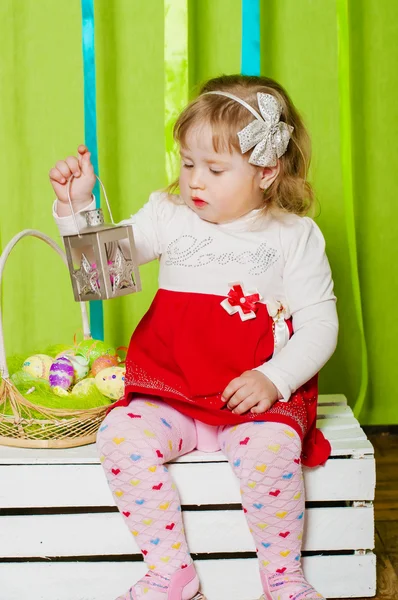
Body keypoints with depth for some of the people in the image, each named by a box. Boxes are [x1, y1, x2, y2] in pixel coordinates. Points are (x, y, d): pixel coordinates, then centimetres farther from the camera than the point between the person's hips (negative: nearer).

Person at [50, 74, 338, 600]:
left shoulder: (295, 236, 0)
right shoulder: (169, 217, 8)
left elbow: (319, 323, -3)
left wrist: (275, 378, -17)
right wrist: (77, 205, -8)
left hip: (259, 396, -3)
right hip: (171, 392, 3)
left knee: (271, 448, -32)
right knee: (121, 436, -23)